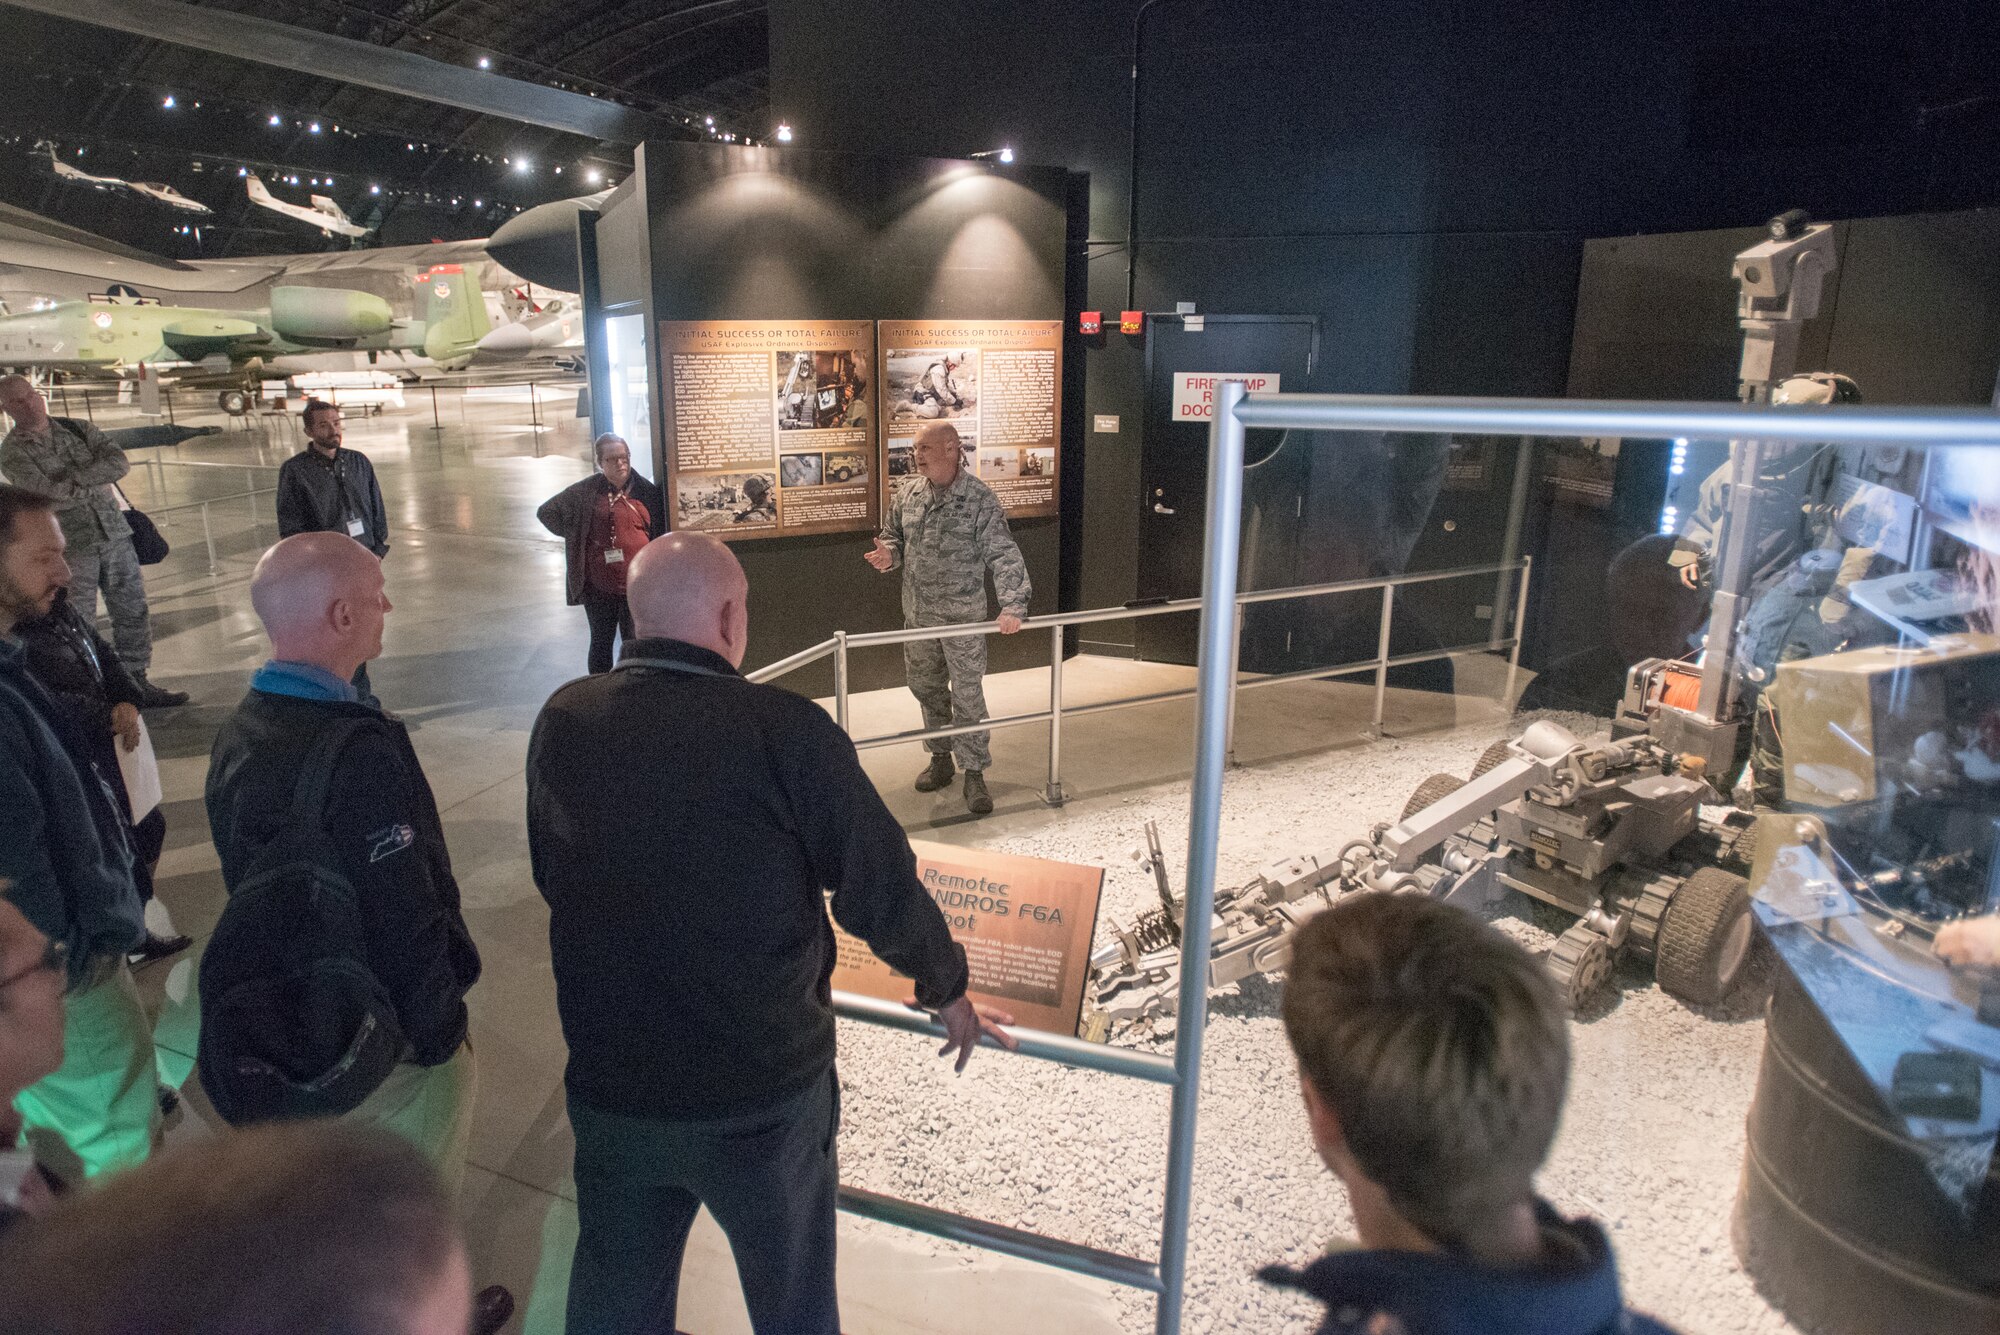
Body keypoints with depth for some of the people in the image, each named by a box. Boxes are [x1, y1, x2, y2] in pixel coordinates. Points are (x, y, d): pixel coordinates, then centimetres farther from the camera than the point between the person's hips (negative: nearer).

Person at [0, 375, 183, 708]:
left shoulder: (78, 429, 10)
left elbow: (120, 463, -5)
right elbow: (47, 494, -16)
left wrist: (73, 479, -14)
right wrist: (97, 482, -7)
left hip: (115, 533, 4)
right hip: (69, 546, -4)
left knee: (133, 612, 8)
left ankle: (137, 684, 19)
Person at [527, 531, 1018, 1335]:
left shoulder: (561, 724, -7)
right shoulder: (786, 732, -22)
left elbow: (552, 879, 7)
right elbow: (881, 889, -15)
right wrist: (948, 990, 5)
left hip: (606, 1087, 4)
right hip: (763, 1096, -4)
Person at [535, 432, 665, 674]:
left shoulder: (646, 490, -2)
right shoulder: (585, 491, -3)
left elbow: (661, 532, 4)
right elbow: (546, 512, 6)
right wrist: (574, 536, 0)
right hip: (599, 587, 0)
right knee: (601, 643, 14)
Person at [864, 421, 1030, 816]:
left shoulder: (980, 498, -13)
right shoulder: (907, 492, 3)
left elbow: (1003, 555, -16)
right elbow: (892, 534, 17)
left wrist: (1013, 605, -25)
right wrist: (889, 554, -7)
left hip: (962, 616, -5)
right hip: (917, 612, 6)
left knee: (967, 694, -1)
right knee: (927, 689, 15)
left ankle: (974, 772, 9)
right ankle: (940, 759, 32)